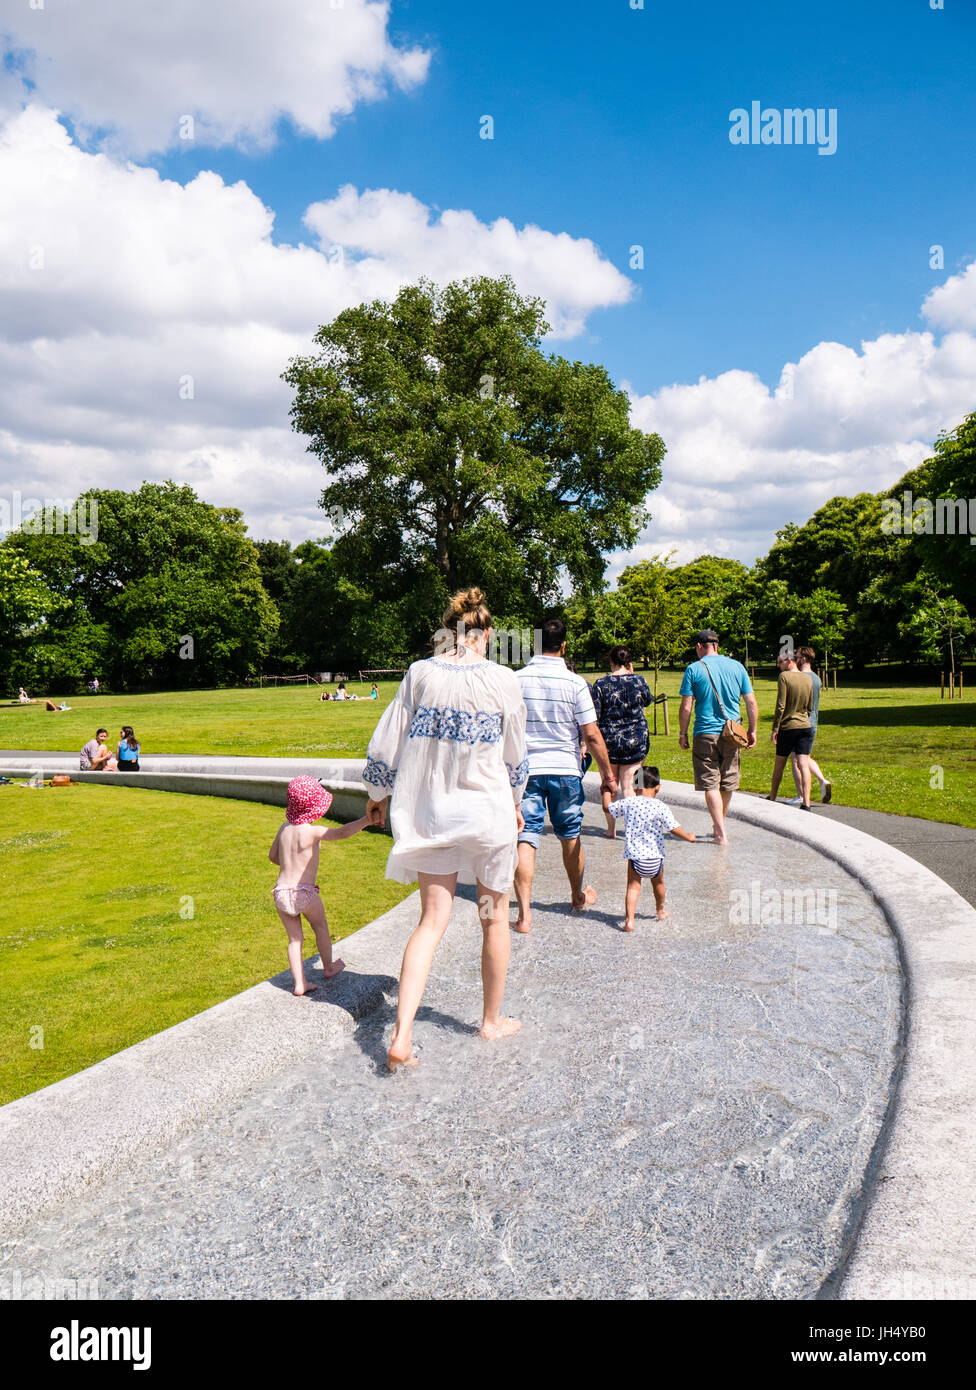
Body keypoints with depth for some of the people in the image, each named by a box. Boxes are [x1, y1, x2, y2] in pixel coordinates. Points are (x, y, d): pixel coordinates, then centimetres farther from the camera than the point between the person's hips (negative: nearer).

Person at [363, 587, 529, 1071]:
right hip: (487, 809, -2)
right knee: (494, 916, 16)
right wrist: (515, 804, 23)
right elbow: (515, 758, 4)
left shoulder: (421, 673, -4)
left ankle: (402, 1035, -2)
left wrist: (377, 794, 17)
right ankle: (492, 1021, 31)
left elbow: (385, 745, -1)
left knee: (432, 920, 8)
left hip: (430, 811, 2)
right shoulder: (503, 680, -7)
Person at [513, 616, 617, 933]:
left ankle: (525, 913, -9)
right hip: (565, 768, 0)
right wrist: (608, 774, 2)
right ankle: (578, 896, 37)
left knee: (525, 838, -1)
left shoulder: (516, 679, -2)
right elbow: (592, 735, -7)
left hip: (525, 768, 0)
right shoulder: (575, 683, -7)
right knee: (570, 836, 17)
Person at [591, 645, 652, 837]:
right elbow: (647, 702, 19)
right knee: (627, 785, 6)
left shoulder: (601, 684, -6)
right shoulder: (639, 681, -2)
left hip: (608, 741, -1)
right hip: (636, 740, 1)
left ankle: (611, 828, 16)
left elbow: (593, 718, -7)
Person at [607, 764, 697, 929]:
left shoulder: (627, 803, -3)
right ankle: (661, 910, 48)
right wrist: (688, 836, 10)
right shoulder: (661, 807, -9)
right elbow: (674, 829, -9)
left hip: (634, 855, 0)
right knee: (658, 883, 24)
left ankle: (629, 919, -15)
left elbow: (608, 809, 12)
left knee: (633, 886, 2)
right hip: (655, 857, 0)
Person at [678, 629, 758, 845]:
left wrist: (682, 733, 3)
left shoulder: (694, 669, -5)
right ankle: (719, 824, 34)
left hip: (705, 734, -4)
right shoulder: (737, 667, 5)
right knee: (727, 783, 18)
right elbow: (752, 703, 5)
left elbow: (686, 707, -8)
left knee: (710, 785, 1)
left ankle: (722, 834, -4)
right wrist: (752, 731, 14)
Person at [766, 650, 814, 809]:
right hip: (805, 726, 4)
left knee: (779, 764, 10)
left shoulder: (784, 677, -10)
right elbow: (810, 707, 13)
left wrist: (774, 729, -9)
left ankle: (772, 798, 24)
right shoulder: (807, 679, 7)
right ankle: (806, 803, -10)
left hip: (787, 727, -4)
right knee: (803, 765, -2)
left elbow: (780, 706, -13)